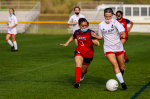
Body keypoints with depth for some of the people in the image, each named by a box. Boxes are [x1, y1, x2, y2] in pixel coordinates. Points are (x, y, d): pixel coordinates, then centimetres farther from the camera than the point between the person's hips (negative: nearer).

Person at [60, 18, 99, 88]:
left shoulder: (90, 32, -16)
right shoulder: (77, 32, -3)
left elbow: (97, 44, -22)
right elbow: (73, 37, 23)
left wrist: (94, 40, -42)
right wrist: (67, 43, 14)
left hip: (88, 54, -1)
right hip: (79, 51, 1)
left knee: (83, 70, 13)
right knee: (78, 64, -28)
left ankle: (83, 73, 53)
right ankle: (77, 82, -35)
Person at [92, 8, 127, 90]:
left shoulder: (115, 22, -11)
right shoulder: (101, 25, 0)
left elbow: (121, 29, -31)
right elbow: (101, 37, 12)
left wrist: (123, 34, -54)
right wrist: (95, 36, -10)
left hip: (118, 47, 0)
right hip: (108, 48, 1)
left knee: (122, 67, 9)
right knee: (115, 64, -19)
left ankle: (121, 71, 47)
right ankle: (122, 82, -16)